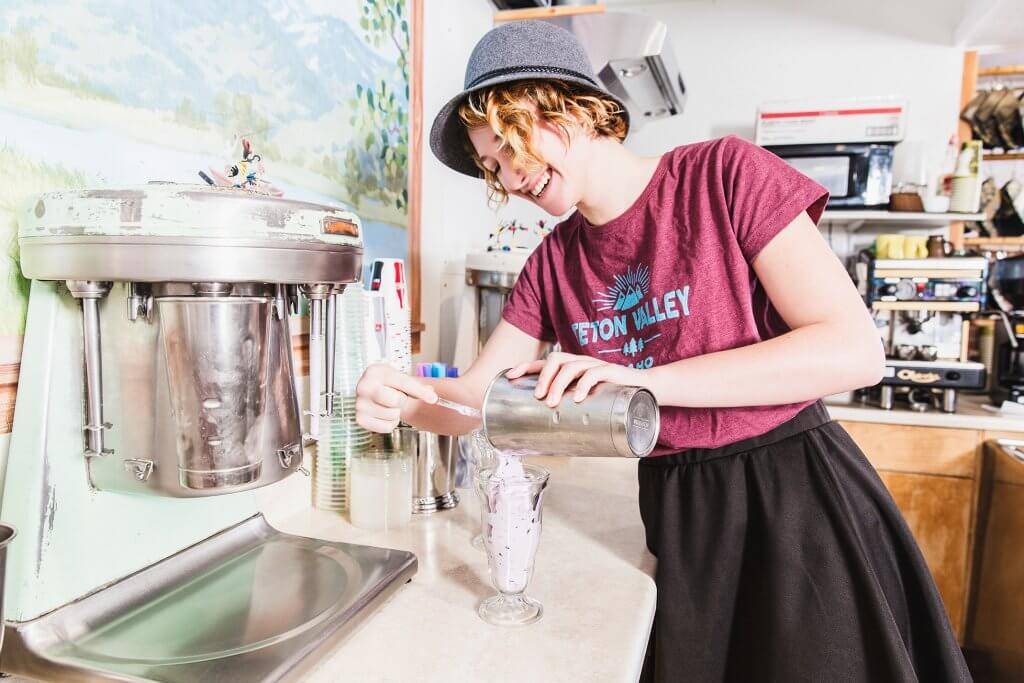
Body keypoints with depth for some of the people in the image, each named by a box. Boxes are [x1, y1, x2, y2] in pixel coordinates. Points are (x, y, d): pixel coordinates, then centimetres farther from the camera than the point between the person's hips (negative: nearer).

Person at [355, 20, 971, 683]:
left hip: (796, 491, -4)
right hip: (676, 509, 4)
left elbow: (856, 349, -18)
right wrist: (402, 398, -20)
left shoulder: (726, 173, -12)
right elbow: (477, 397, 3)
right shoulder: (553, 263, 3)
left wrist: (644, 380, -26)